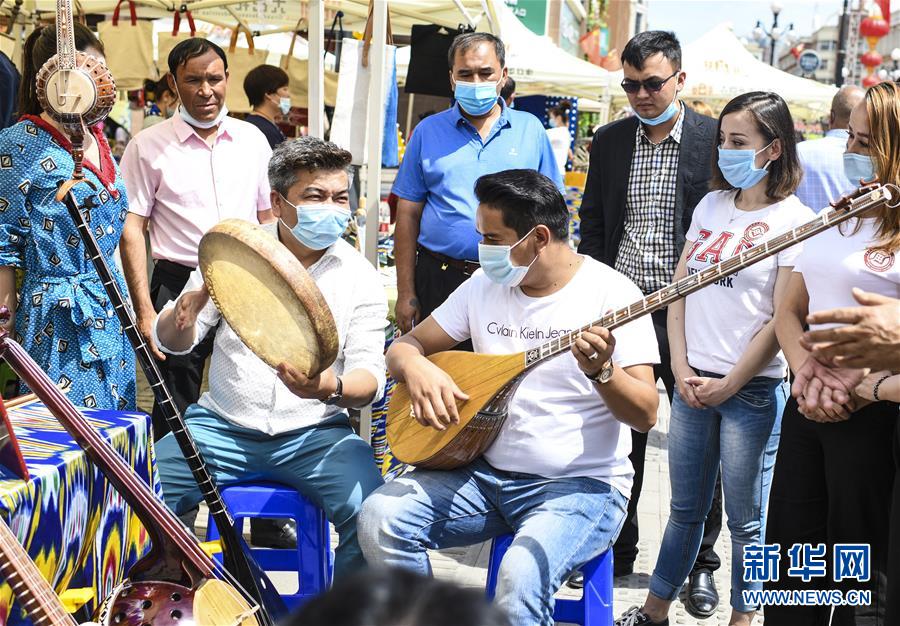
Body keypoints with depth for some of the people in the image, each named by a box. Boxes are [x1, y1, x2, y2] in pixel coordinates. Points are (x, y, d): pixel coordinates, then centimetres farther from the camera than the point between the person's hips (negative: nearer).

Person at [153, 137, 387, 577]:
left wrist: (331, 388, -31)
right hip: (223, 425, 1)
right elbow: (171, 342, 4)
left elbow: (370, 376, -6)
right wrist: (189, 307, -21)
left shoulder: (359, 277, 0)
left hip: (314, 433, -1)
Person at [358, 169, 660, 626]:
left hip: (580, 485, -5)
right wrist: (417, 368, -12)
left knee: (521, 576, -33)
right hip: (486, 473, 6)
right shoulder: (485, 285, 7)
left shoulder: (611, 293, -10)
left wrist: (600, 370, -35)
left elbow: (645, 416, -14)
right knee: (381, 517, -16)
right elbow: (405, 346, 12)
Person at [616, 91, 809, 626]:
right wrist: (681, 370, -1)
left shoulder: (795, 221, -9)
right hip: (692, 382, 5)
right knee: (686, 508, 16)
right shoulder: (711, 206, 9)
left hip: (753, 390, -5)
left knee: (746, 519, 7)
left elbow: (784, 320, -12)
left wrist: (729, 384, -11)